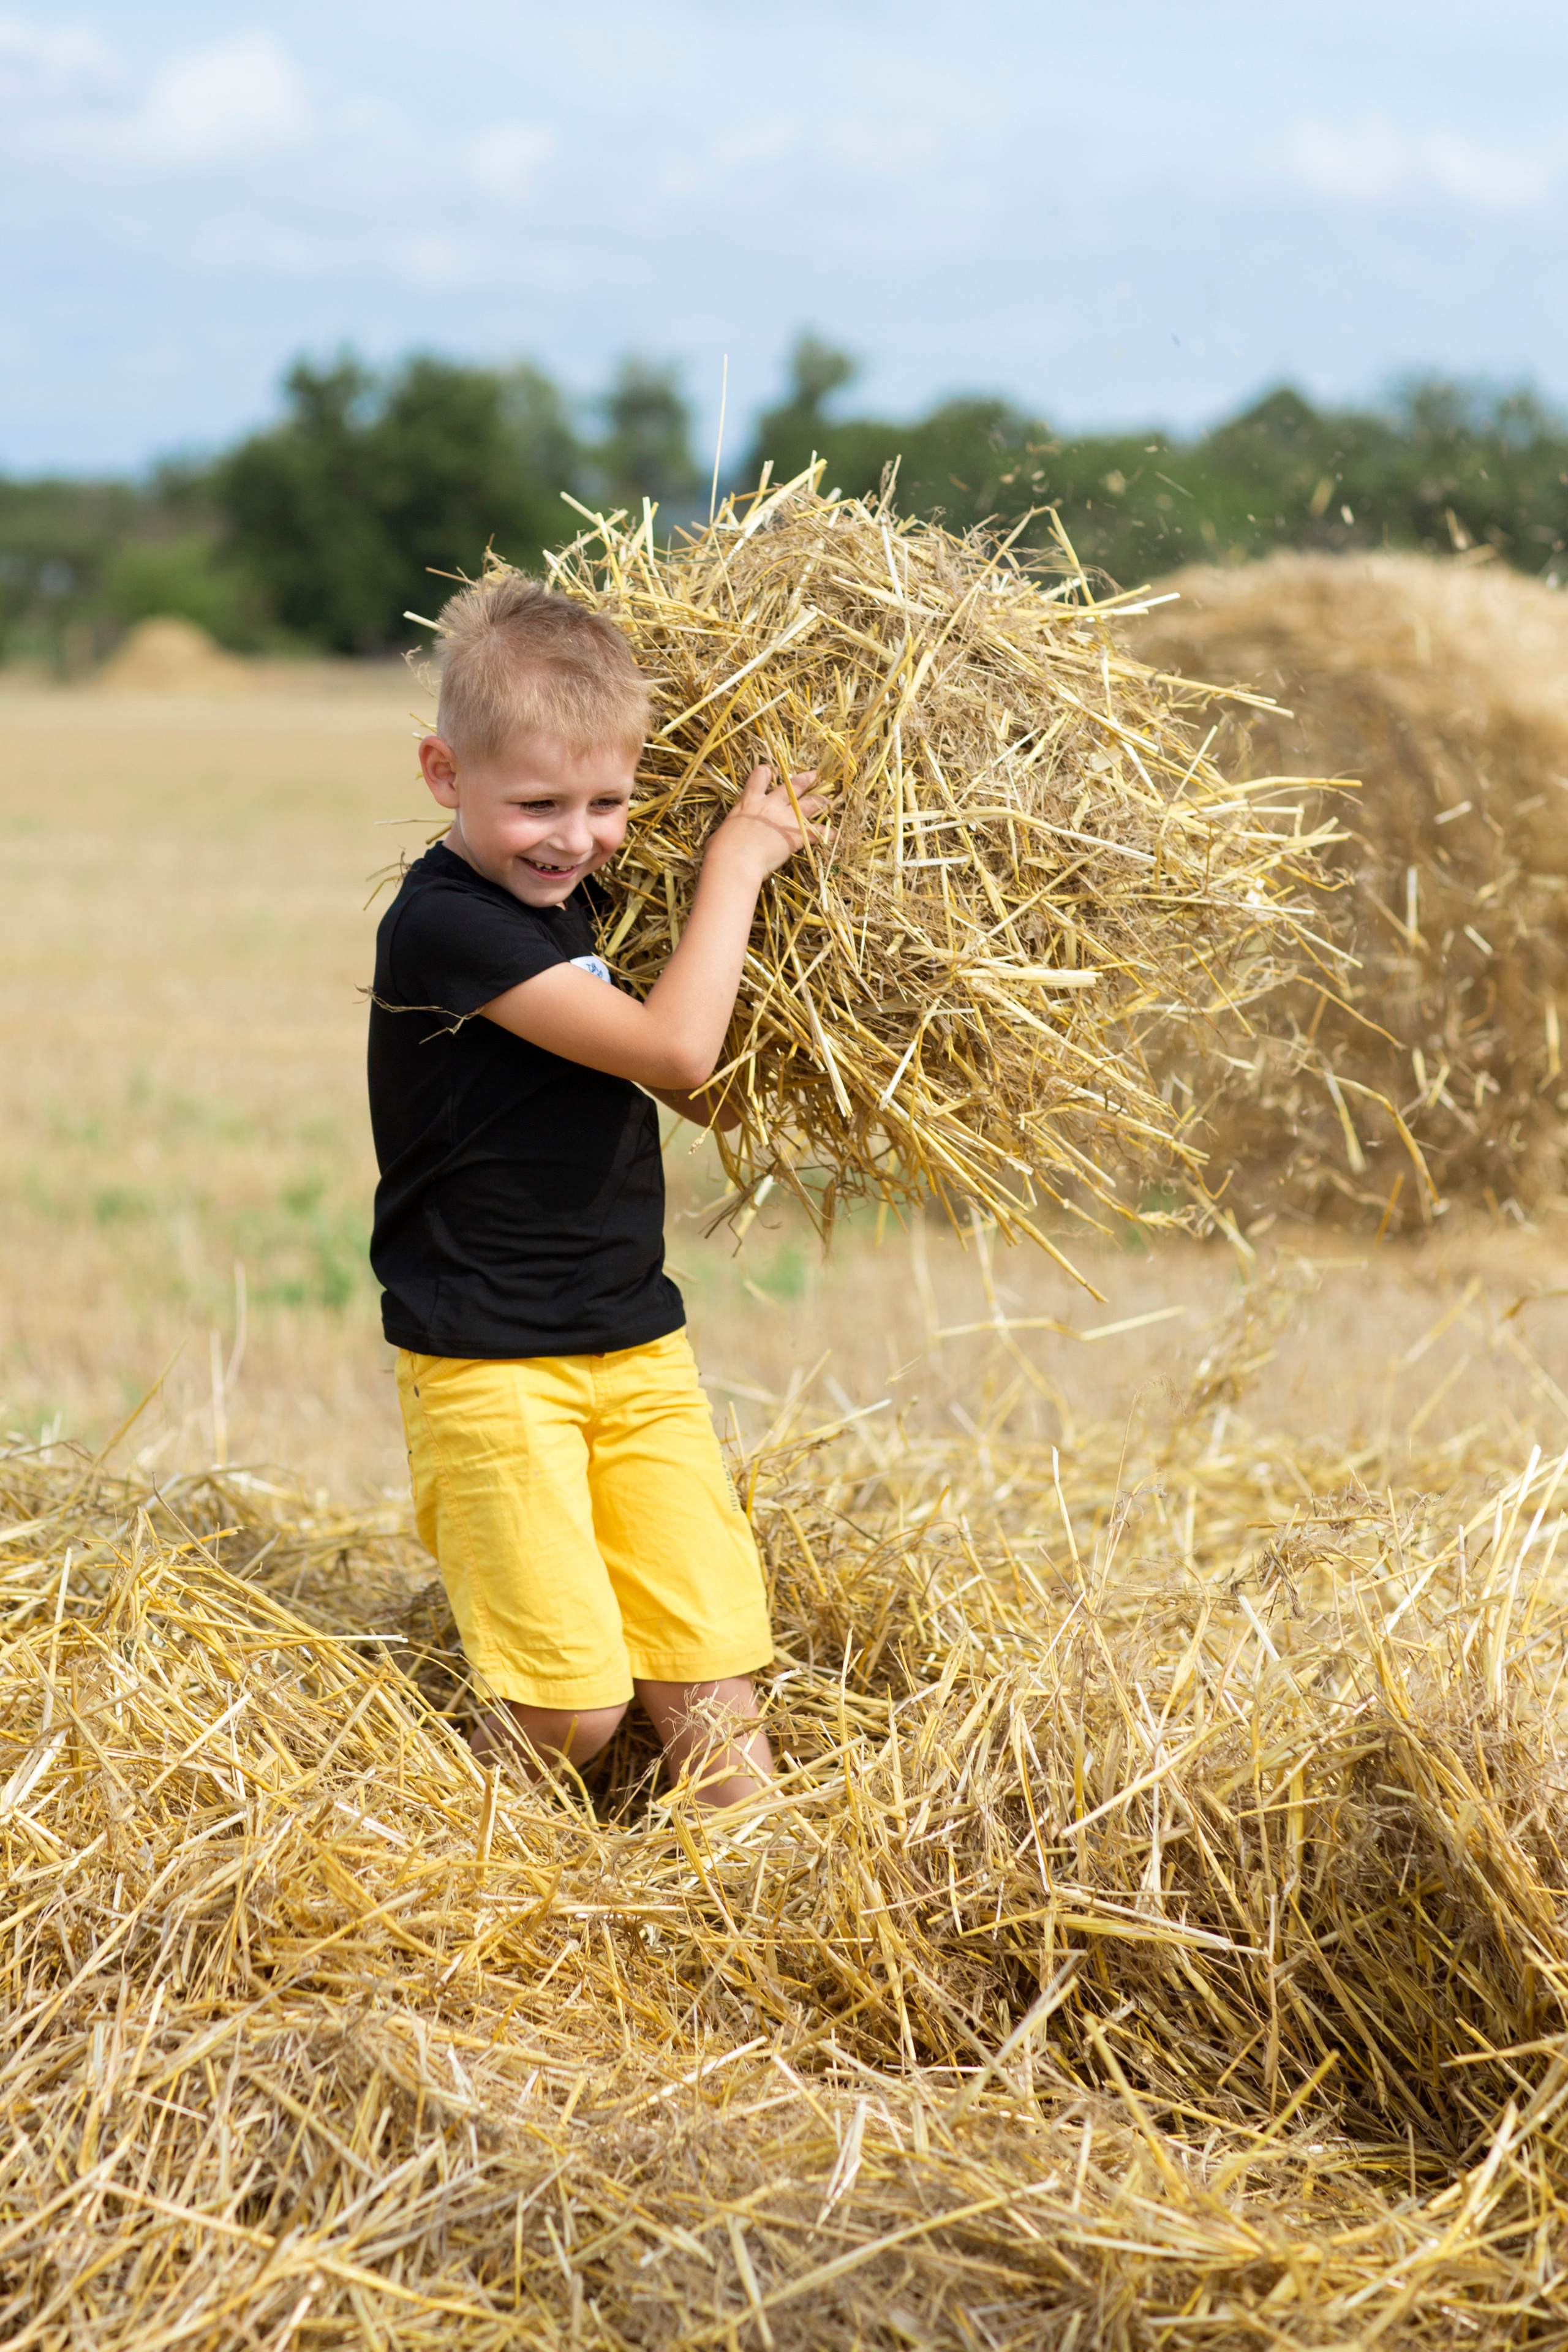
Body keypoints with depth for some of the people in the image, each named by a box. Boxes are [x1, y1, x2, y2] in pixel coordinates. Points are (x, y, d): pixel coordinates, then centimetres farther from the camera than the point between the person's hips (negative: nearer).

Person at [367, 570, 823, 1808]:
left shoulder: (578, 903, 11)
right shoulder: (444, 924, -17)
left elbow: (712, 1100, 18)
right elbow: (673, 1052, -22)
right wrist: (734, 863, -12)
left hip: (638, 1346, 7)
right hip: (490, 1366, -7)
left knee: (709, 1674, 2)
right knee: (573, 1706, -9)